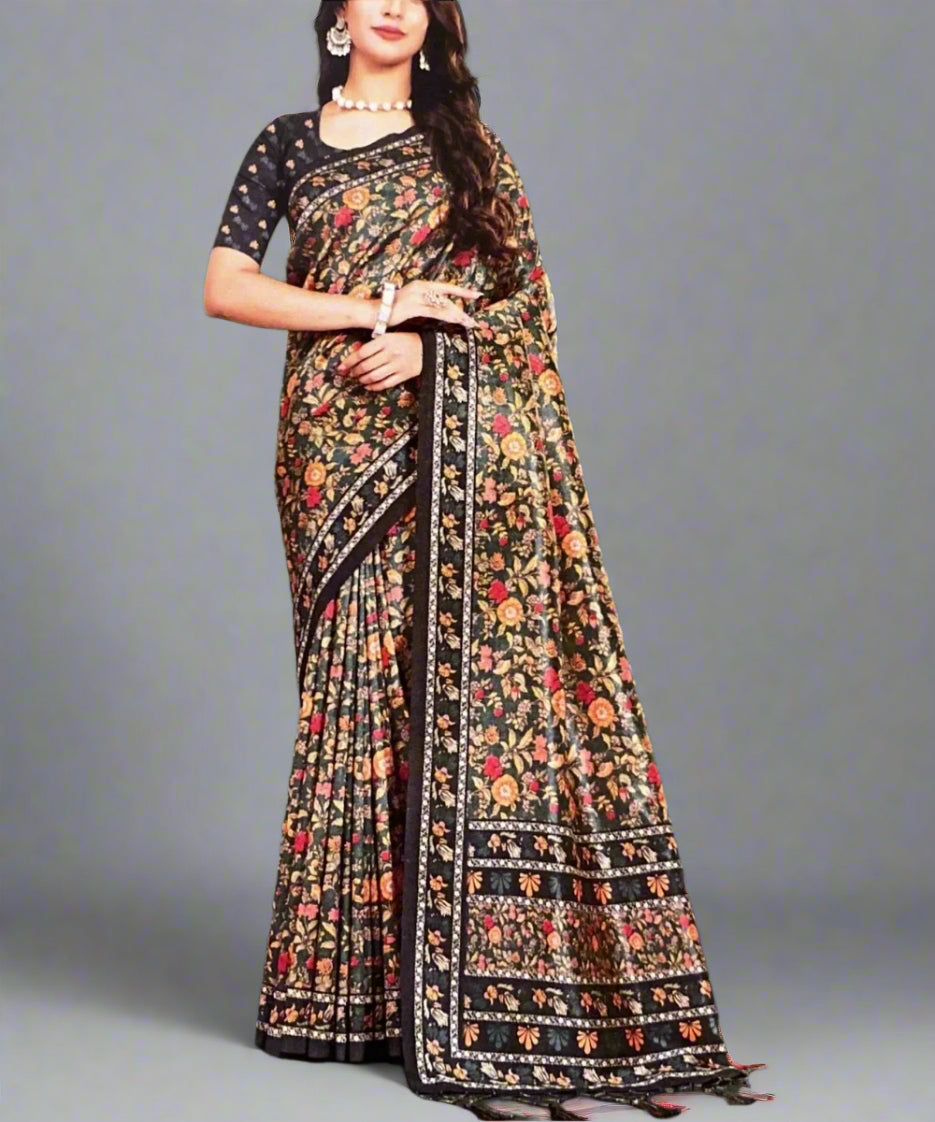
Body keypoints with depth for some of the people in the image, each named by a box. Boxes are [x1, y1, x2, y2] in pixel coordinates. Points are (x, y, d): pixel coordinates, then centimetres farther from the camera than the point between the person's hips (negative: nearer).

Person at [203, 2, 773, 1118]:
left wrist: (427, 343, -11)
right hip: (340, 447, 0)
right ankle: (358, 979, 4)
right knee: (358, 680, -3)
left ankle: (467, 975, -4)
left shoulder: (467, 144, 15)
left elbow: (524, 291, 7)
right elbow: (223, 285, 2)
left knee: (466, 670, -7)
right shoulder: (289, 144, 13)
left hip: (457, 446, 0)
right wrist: (376, 308, -7)